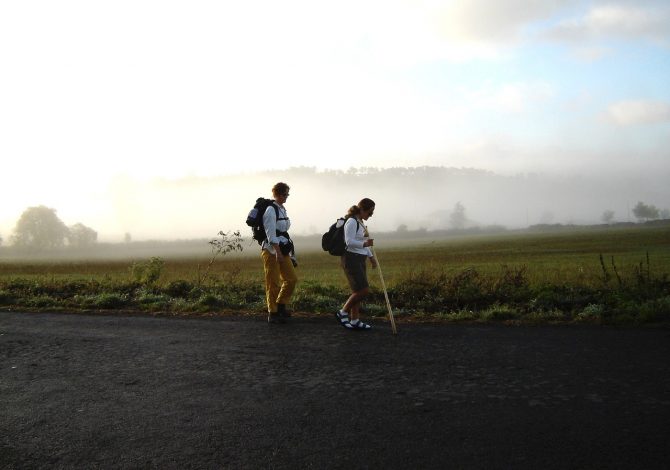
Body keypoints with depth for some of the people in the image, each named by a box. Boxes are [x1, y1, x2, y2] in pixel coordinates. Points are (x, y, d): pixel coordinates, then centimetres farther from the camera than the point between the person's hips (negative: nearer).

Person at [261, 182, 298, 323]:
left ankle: (280, 306, 23)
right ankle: (272, 313, 8)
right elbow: (271, 233, -20)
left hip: (282, 250, 9)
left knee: (292, 279, 8)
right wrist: (278, 252, -26)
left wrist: (287, 252, 17)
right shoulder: (271, 210, -12)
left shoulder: (282, 209, 14)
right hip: (271, 250, -9)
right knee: (273, 283, -2)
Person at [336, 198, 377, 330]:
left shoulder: (360, 222, 17)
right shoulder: (352, 221, -13)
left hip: (360, 260, 10)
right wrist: (364, 244, -32)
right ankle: (343, 312, 0)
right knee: (363, 290, -12)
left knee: (358, 291, 10)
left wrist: (371, 257, 24)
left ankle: (355, 320, 16)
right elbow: (349, 242, -21)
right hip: (351, 259, -10)